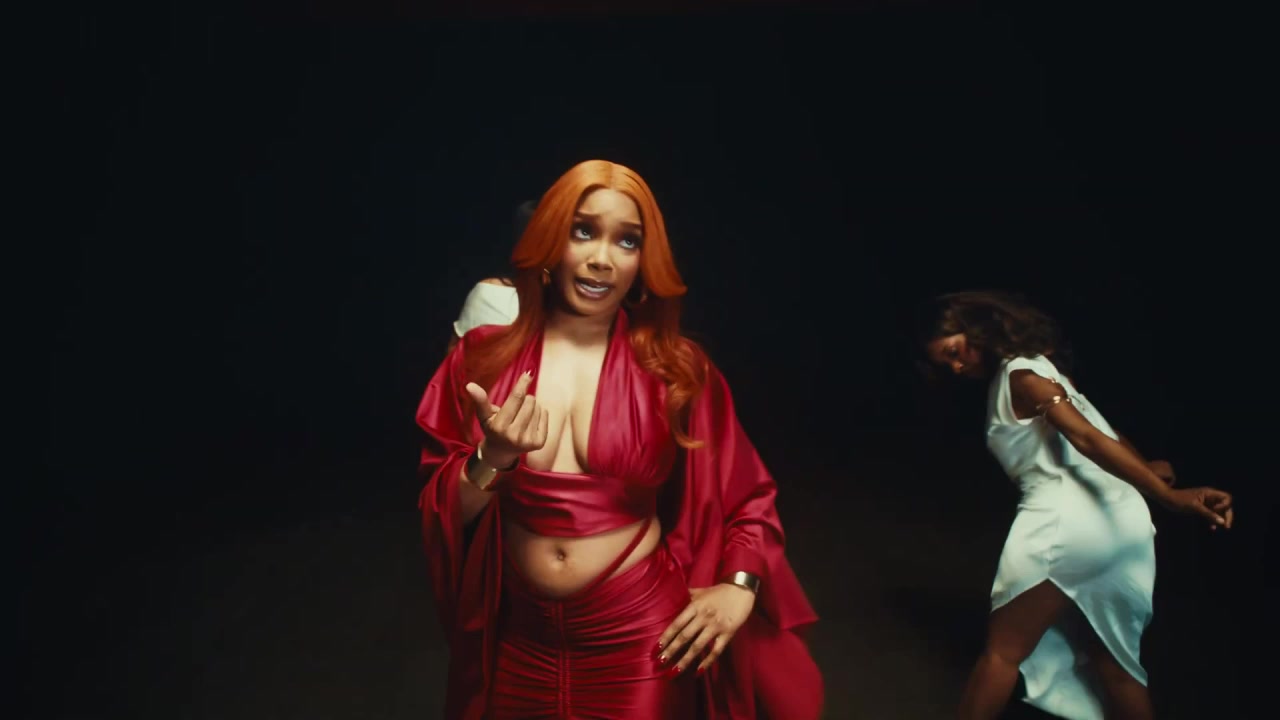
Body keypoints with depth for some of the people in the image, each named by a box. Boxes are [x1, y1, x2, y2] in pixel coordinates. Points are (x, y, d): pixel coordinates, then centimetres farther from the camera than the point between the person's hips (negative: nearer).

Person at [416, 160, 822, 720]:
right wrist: (493, 459, -20)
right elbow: (442, 516, -2)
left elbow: (747, 495, 4)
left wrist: (740, 586, -11)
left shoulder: (676, 369, -7)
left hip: (641, 639, -1)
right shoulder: (483, 357, -5)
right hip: (519, 640, 2)